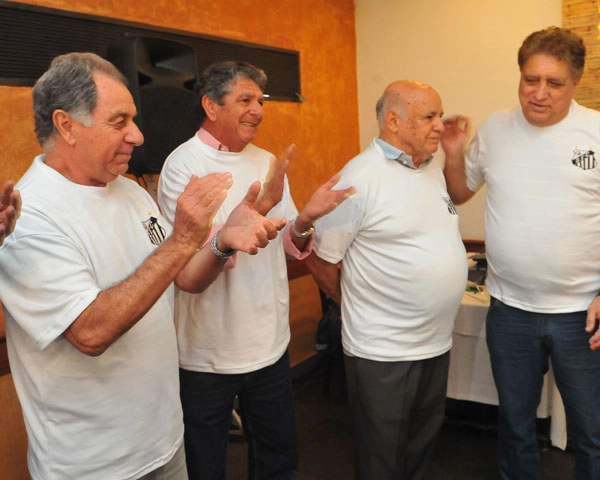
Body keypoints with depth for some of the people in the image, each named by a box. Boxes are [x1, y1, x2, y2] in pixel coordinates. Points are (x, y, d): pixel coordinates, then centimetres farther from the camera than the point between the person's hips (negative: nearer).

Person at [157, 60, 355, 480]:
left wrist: (304, 221, -16)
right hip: (208, 353, -5)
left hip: (271, 344, 6)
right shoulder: (183, 164, -14)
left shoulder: (268, 162, 5)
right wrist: (256, 207, -35)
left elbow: (290, 247, 6)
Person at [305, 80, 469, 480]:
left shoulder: (433, 169, 7)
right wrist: (357, 306, -2)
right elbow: (320, 259, -14)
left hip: (438, 342, 7)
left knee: (423, 446, 24)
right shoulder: (361, 177, -19)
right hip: (383, 352, -7)